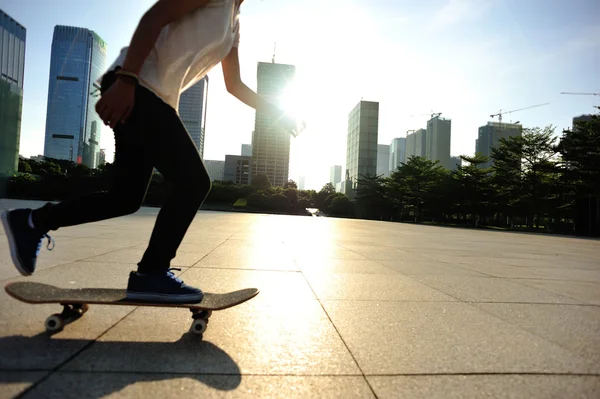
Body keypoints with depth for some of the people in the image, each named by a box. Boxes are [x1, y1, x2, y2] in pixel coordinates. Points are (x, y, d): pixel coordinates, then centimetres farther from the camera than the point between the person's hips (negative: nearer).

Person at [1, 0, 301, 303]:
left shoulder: (234, 25, 26)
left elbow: (235, 85, 30)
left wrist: (277, 113, 29)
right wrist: (126, 80, -25)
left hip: (156, 97, 9)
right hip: (136, 87, -9)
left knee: (126, 198, 8)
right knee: (194, 181, -14)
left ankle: (32, 222, 23)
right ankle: (151, 273, -4)